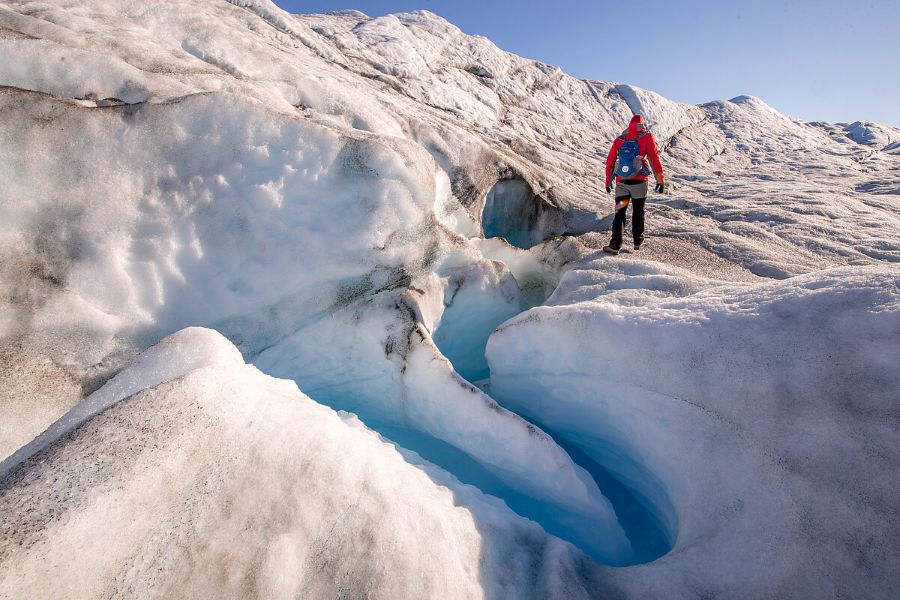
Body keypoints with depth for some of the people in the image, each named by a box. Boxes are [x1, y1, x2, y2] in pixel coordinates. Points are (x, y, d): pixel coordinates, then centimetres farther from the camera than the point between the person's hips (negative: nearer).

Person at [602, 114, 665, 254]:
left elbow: (610, 161, 8)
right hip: (639, 183, -1)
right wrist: (660, 179, -1)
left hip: (621, 183, 1)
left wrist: (608, 181, 17)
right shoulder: (647, 137, -1)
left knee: (619, 213, 5)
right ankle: (638, 242, 26)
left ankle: (615, 245, -5)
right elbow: (654, 158, -6)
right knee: (638, 212, 15)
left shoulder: (619, 140, 7)